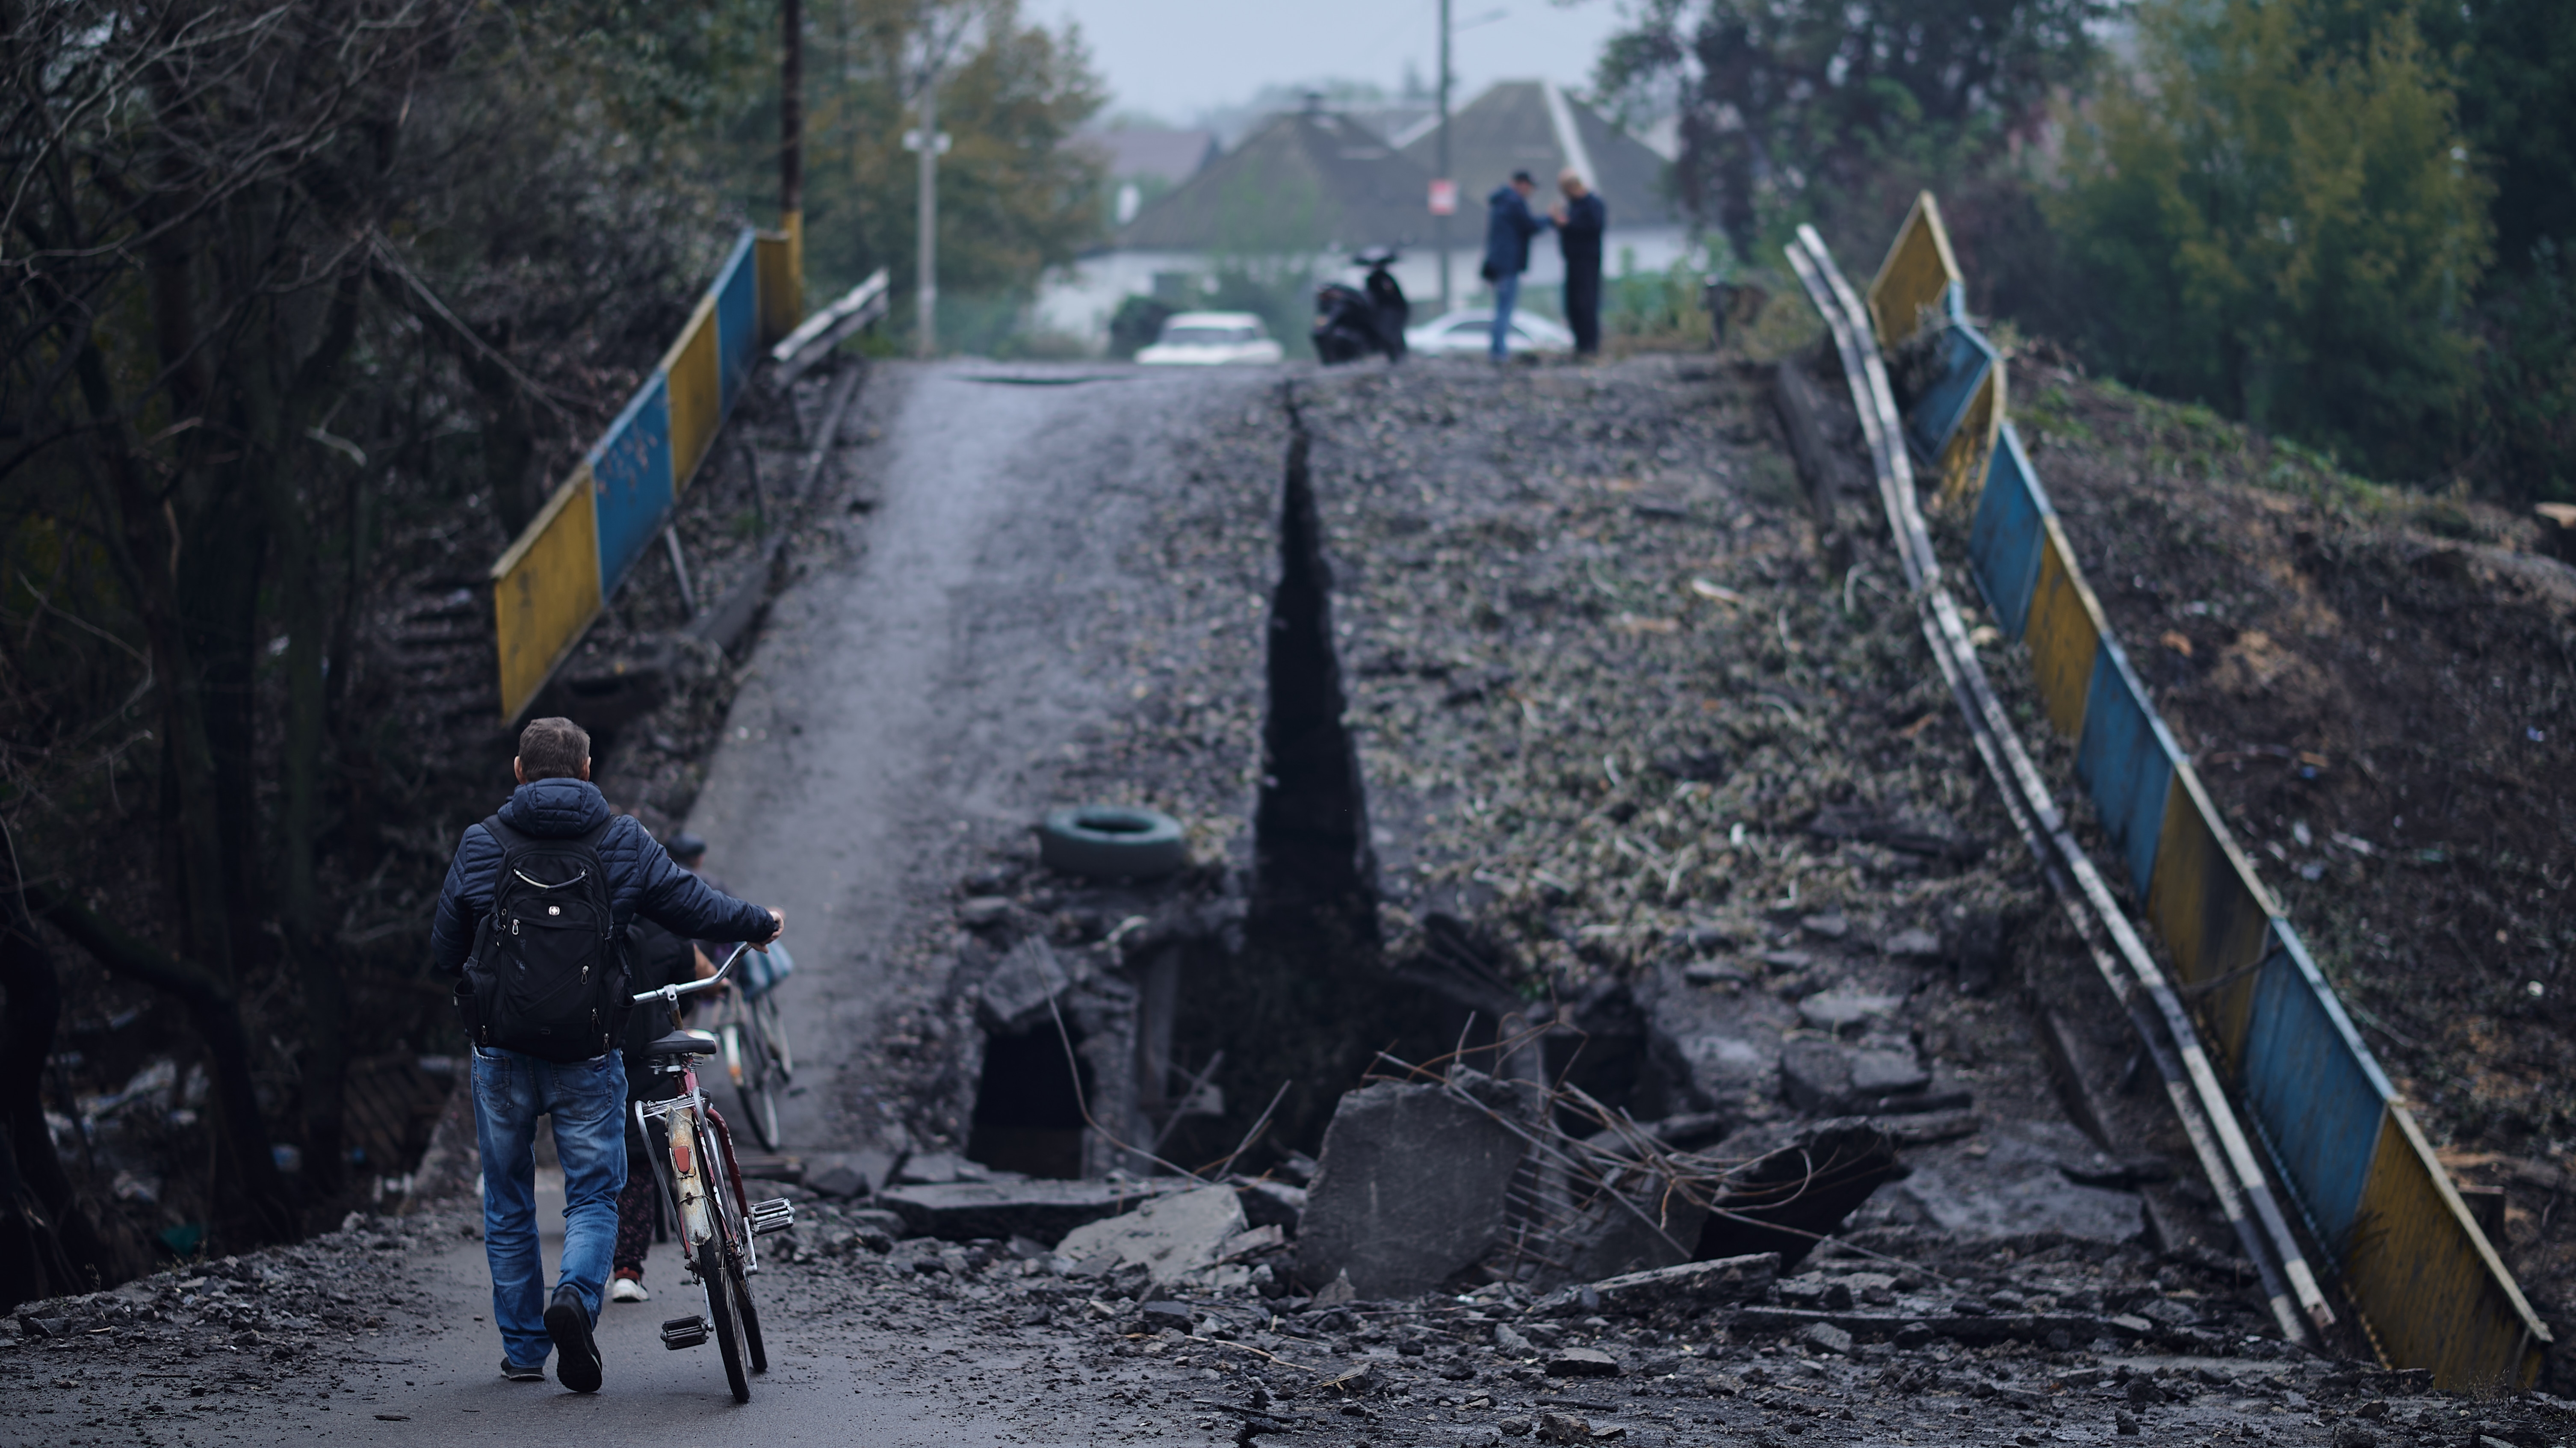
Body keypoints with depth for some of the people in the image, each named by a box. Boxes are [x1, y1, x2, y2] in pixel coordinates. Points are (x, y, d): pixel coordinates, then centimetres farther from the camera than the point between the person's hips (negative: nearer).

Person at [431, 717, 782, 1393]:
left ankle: (523, 1349, 18)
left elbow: (444, 949, 8)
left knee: (508, 1203, 15)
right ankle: (577, 1296, -20)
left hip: (503, 1054, 1)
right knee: (594, 1193, 8)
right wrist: (761, 924, 24)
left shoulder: (481, 846, 1)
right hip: (588, 1054, -1)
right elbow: (693, 906, 5)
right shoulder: (622, 842, -1)